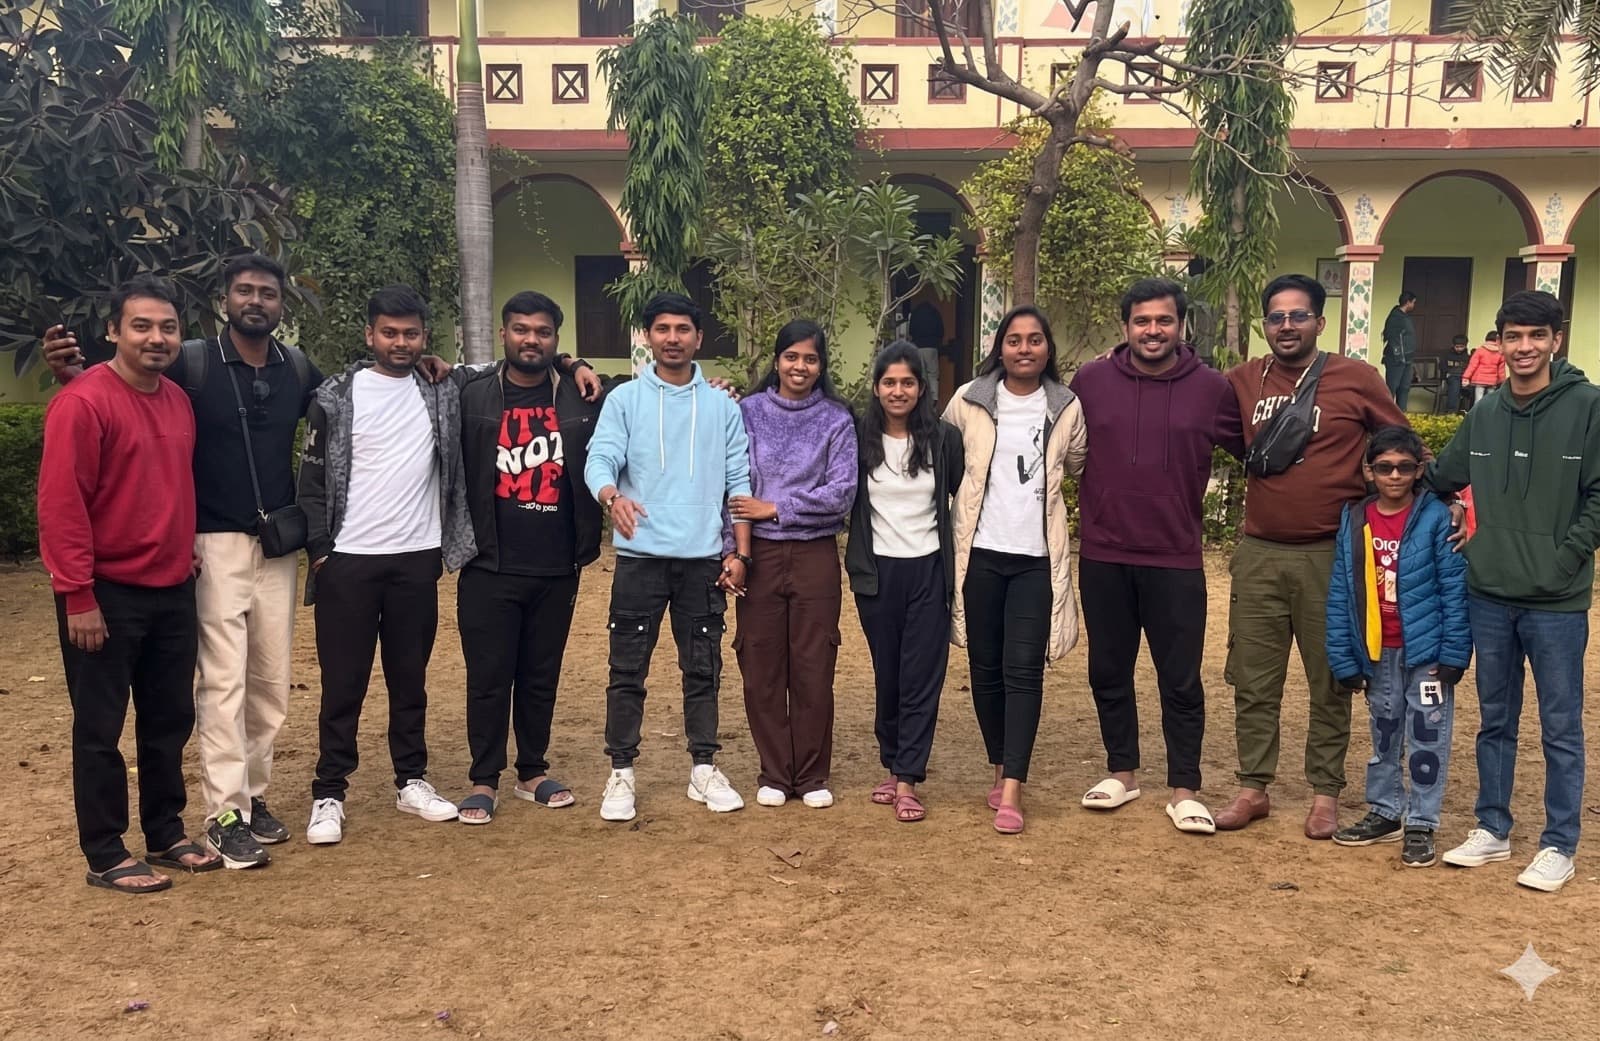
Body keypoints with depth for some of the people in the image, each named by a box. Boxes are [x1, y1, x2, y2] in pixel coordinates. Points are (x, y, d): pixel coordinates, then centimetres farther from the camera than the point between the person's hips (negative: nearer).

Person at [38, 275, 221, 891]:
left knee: (170, 721, 14)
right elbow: (60, 505, -17)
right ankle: (104, 856, 15)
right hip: (107, 595, -7)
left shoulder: (179, 401, 9)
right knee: (100, 728, 5)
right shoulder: (82, 402, -14)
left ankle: (167, 836, 28)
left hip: (173, 591, 7)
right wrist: (77, 595, -18)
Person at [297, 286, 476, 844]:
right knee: (343, 683, 3)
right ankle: (329, 795, 12)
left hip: (418, 558, 2)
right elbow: (313, 480, 1)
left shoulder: (444, 393, 5)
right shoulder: (337, 396, 0)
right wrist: (319, 549, -5)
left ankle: (412, 781, 24)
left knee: (411, 678, 12)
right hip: (348, 560, -2)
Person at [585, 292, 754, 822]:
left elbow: (738, 481, 7)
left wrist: (740, 553, 1)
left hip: (704, 559, 2)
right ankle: (621, 773, 14)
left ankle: (704, 769, 22)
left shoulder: (722, 405, 7)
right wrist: (611, 496, -33)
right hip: (640, 556, -1)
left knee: (703, 669, 10)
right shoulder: (624, 399, 2)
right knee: (628, 670, 3)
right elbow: (599, 458, -10)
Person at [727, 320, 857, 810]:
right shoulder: (748, 411, 4)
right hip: (759, 553, 1)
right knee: (761, 668, 5)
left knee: (814, 670, 4)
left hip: (815, 554, -1)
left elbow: (841, 492, -7)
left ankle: (812, 775, 18)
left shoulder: (837, 420, 2)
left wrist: (775, 508, -10)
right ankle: (773, 774, 19)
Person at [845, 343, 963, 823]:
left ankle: (907, 781, 5)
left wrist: (958, 564, 4)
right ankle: (893, 765, 25)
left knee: (921, 678, -1)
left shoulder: (944, 438, -2)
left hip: (929, 571, -1)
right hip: (878, 571, 1)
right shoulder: (860, 437, -2)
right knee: (887, 675, 10)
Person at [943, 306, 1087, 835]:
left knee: (1023, 669, -7)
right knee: (986, 667, 7)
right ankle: (1001, 769, 24)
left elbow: (1077, 466, 20)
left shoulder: (1066, 407, 4)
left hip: (1036, 556, -1)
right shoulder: (968, 401, 2)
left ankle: (1012, 790, -5)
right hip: (979, 552, 1)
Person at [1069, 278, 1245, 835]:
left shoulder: (1211, 388, -3)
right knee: (1109, 673, 14)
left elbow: (1254, 450, 7)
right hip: (1102, 558, 2)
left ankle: (1184, 790, 19)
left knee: (1181, 681, 5)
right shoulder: (1091, 380, -1)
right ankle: (1122, 772, 31)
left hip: (1176, 560, -2)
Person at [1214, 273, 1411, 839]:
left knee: (1330, 684, 8)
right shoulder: (1244, 380, 5)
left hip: (1330, 555, -3)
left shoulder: (1356, 379, -3)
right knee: (1253, 682, 9)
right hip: (1258, 554, 3)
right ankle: (1252, 789, 22)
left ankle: (1325, 794, 21)